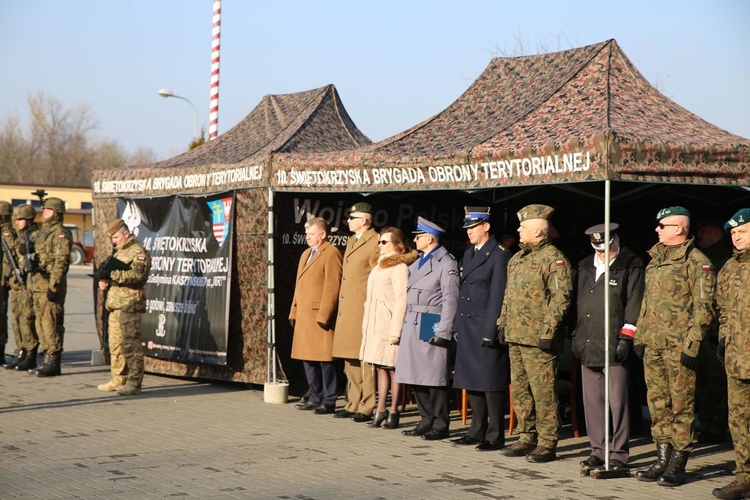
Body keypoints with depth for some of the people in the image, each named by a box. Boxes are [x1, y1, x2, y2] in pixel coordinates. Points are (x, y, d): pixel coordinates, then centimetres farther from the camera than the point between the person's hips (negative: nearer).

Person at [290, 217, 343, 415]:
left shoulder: (331, 254, -9)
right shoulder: (306, 254, 20)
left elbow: (332, 287, -15)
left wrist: (323, 316, -19)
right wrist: (294, 312, 17)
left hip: (320, 316, -9)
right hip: (304, 316, 9)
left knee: (324, 359, -4)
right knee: (308, 358, 12)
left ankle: (329, 401, 2)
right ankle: (316, 398, 21)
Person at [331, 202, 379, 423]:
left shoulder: (375, 243, -10)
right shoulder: (351, 241, 18)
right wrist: (341, 305, 19)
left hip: (363, 311, -9)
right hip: (347, 311, 9)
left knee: (365, 361, -6)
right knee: (350, 361, 13)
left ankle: (366, 409, -3)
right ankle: (353, 405, 21)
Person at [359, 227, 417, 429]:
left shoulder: (399, 267, -10)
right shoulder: (379, 264, 18)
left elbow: (401, 301, -15)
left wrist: (395, 331, -18)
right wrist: (366, 325, 16)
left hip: (389, 325, -9)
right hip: (374, 325, 9)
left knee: (392, 368, -4)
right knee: (380, 367, 9)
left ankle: (393, 412, 1)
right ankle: (381, 410, 12)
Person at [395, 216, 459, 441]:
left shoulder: (446, 263, -8)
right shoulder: (417, 263, 18)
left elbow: (450, 300, -12)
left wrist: (443, 332, -17)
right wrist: (405, 325, 15)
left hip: (432, 326, -8)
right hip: (412, 326, 8)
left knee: (434, 377, -4)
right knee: (416, 376, 9)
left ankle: (440, 425, 2)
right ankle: (426, 420, 17)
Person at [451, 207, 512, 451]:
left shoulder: (500, 255, -10)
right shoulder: (468, 254, 16)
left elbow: (498, 297, -15)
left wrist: (490, 331, -18)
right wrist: (457, 325, 13)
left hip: (487, 329, -8)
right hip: (467, 329, 8)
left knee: (491, 384, -3)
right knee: (472, 383, 12)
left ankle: (495, 436, 3)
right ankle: (477, 431, 21)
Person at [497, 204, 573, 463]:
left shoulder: (553, 259, -10)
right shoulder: (517, 259, 18)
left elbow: (561, 297, -16)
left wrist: (548, 332, -19)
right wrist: (502, 323, 18)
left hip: (538, 338, -9)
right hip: (515, 336, 9)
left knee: (543, 391, -5)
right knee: (519, 390, 12)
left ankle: (547, 444, 0)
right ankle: (526, 439, 21)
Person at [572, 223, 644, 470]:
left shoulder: (630, 266, -2)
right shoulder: (585, 267, 17)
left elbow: (634, 303, -7)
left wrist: (626, 336, -12)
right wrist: (576, 335, 17)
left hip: (615, 346, -6)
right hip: (588, 346, 6)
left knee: (617, 402, -4)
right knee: (592, 401, 8)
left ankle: (619, 454, 3)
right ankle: (598, 451, 17)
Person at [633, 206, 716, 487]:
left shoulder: (696, 262, -7)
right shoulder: (655, 260, 17)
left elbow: (704, 307, -12)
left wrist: (692, 344, -17)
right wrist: (639, 336, 16)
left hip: (678, 345, -8)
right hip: (653, 344, 8)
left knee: (681, 404, -2)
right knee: (658, 403, 10)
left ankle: (678, 465, 3)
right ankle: (663, 459, 17)